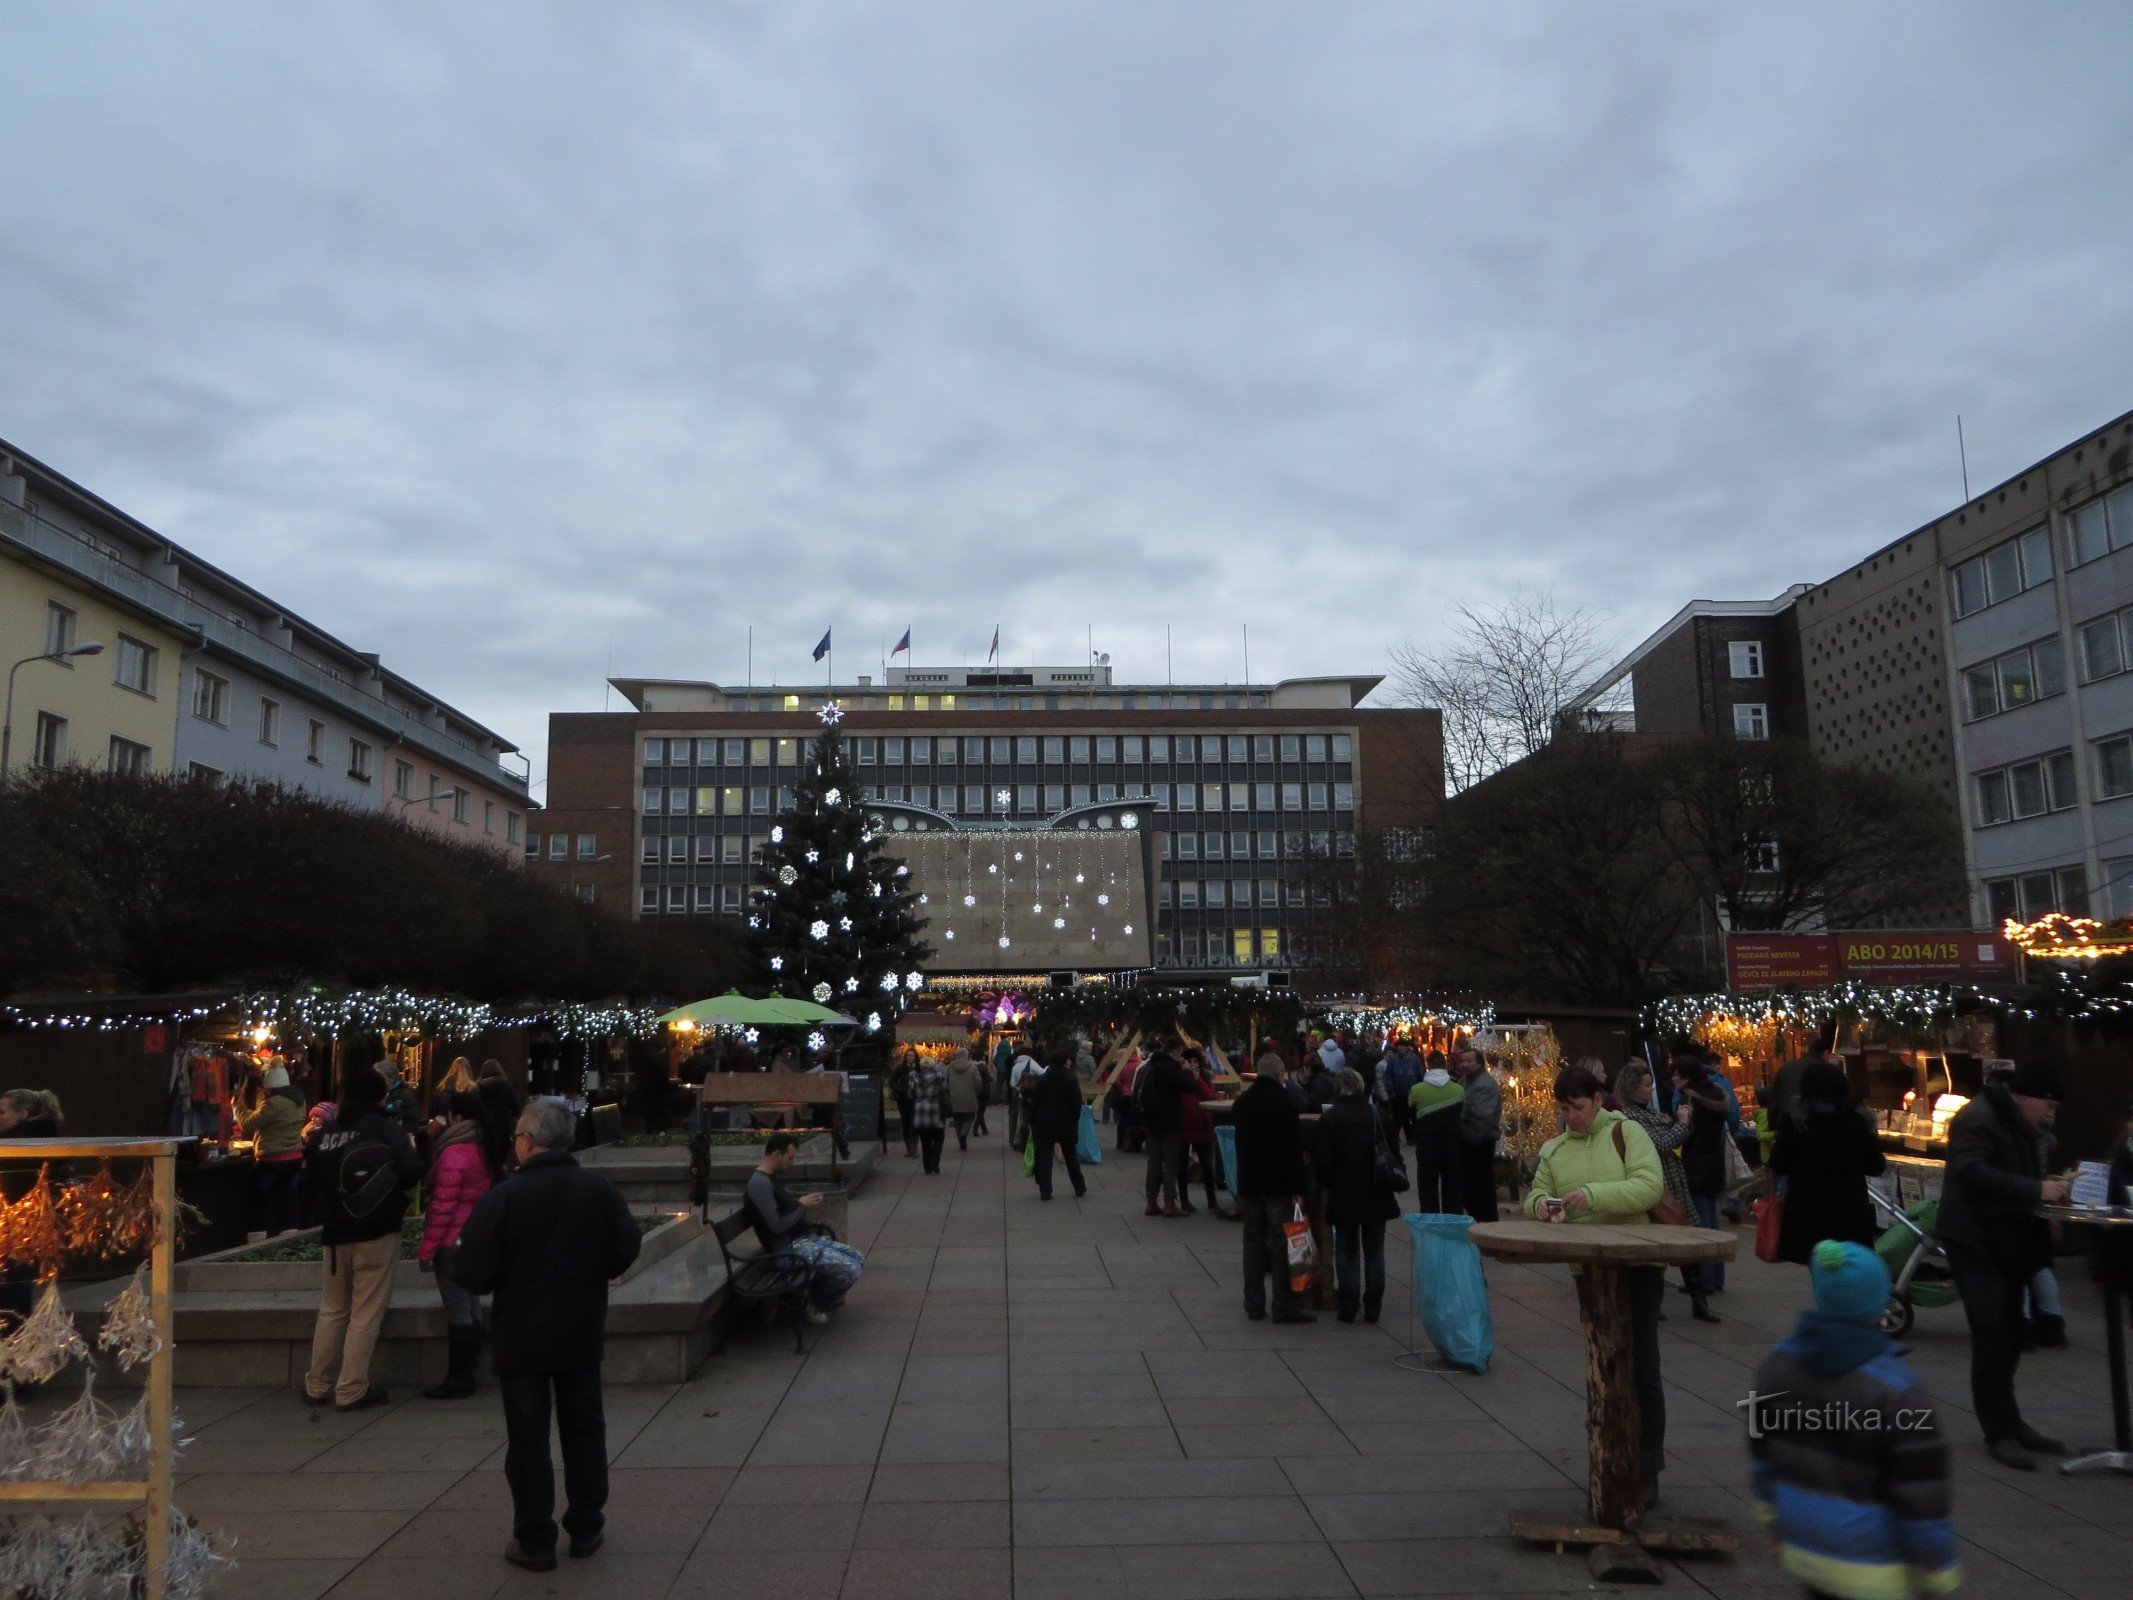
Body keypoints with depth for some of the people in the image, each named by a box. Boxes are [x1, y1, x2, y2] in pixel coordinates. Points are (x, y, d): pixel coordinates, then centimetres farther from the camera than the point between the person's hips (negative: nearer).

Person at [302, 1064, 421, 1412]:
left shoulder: (326, 1132, 3)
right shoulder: (386, 1128, -11)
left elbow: (310, 1179, 11)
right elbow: (411, 1172, -18)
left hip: (336, 1233, 5)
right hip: (378, 1233, -5)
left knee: (332, 1309, 18)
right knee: (366, 1313, 2)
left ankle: (317, 1386, 24)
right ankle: (351, 1391, 3)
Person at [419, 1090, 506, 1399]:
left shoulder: (455, 1154, -16)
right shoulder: (485, 1149, 8)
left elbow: (443, 1206, -17)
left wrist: (426, 1249, -11)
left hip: (453, 1243, -8)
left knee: (457, 1310, -2)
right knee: (471, 1304, 13)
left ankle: (457, 1379, 4)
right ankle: (468, 1373, 20)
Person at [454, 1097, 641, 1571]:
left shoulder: (502, 1197, -17)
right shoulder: (601, 1190, -7)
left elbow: (474, 1275, -17)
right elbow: (625, 1253, -3)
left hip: (522, 1336, -3)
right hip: (583, 1335, 3)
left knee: (528, 1438, 9)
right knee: (583, 1429, 17)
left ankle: (534, 1541, 15)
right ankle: (586, 1527, 25)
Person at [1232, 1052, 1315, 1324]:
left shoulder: (1242, 1102, 8)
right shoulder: (1284, 1103, -12)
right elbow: (1293, 1150, -15)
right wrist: (1297, 1188, -13)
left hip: (1248, 1184, 6)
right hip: (1277, 1186, -5)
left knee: (1253, 1241, 10)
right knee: (1281, 1244, -1)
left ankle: (1254, 1305, 12)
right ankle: (1285, 1306, 0)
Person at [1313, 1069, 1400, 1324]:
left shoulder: (1329, 1119, -10)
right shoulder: (1377, 1115, -1)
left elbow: (1323, 1162, -11)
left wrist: (1328, 1182, 8)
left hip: (1343, 1196, -2)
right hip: (1376, 1196, 3)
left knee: (1345, 1251, 8)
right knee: (1374, 1251, 11)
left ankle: (1348, 1307, 7)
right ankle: (1372, 1307, 13)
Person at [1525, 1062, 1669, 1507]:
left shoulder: (1625, 1132, -5)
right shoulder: (1553, 1149, 11)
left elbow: (1650, 1186, -16)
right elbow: (1536, 1193, 11)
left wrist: (1594, 1195, -26)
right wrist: (1540, 1203, -13)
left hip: (1638, 1262, -5)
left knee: (1641, 1366, -2)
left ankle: (1648, 1470, 7)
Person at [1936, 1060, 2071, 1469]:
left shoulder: (2020, 1124, 15)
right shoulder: (1978, 1119, -17)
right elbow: (1973, 1172, -29)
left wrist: (2048, 1186, 3)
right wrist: (2036, 1190, -32)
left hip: (2007, 1244, 10)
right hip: (1977, 1245, -10)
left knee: (2007, 1340, 15)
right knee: (1993, 1340, -8)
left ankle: (2008, 1424, 24)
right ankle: (2000, 1433, -1)